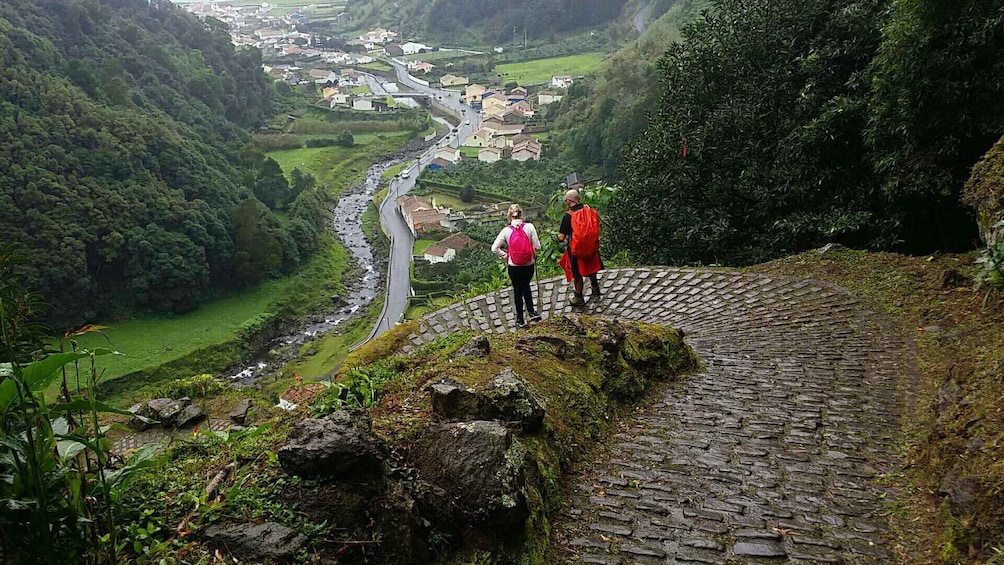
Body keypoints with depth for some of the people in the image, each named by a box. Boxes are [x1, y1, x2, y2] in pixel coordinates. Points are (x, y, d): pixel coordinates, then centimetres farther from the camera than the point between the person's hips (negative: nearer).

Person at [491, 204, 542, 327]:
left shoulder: (506, 230, -10)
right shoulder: (529, 227, -11)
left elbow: (494, 248, -8)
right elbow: (537, 247, -9)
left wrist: (505, 256, 4)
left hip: (514, 266, -1)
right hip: (529, 265, 1)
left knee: (517, 290, 14)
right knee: (526, 286, 27)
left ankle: (520, 319, 22)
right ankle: (531, 312, 23)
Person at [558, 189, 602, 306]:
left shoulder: (568, 216, -21)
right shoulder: (589, 210, -5)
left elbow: (561, 237, -18)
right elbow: (596, 226, 9)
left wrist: (561, 239, 5)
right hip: (591, 246, 5)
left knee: (577, 274, 10)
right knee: (591, 267, 27)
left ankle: (578, 297, 21)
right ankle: (595, 289, 44)